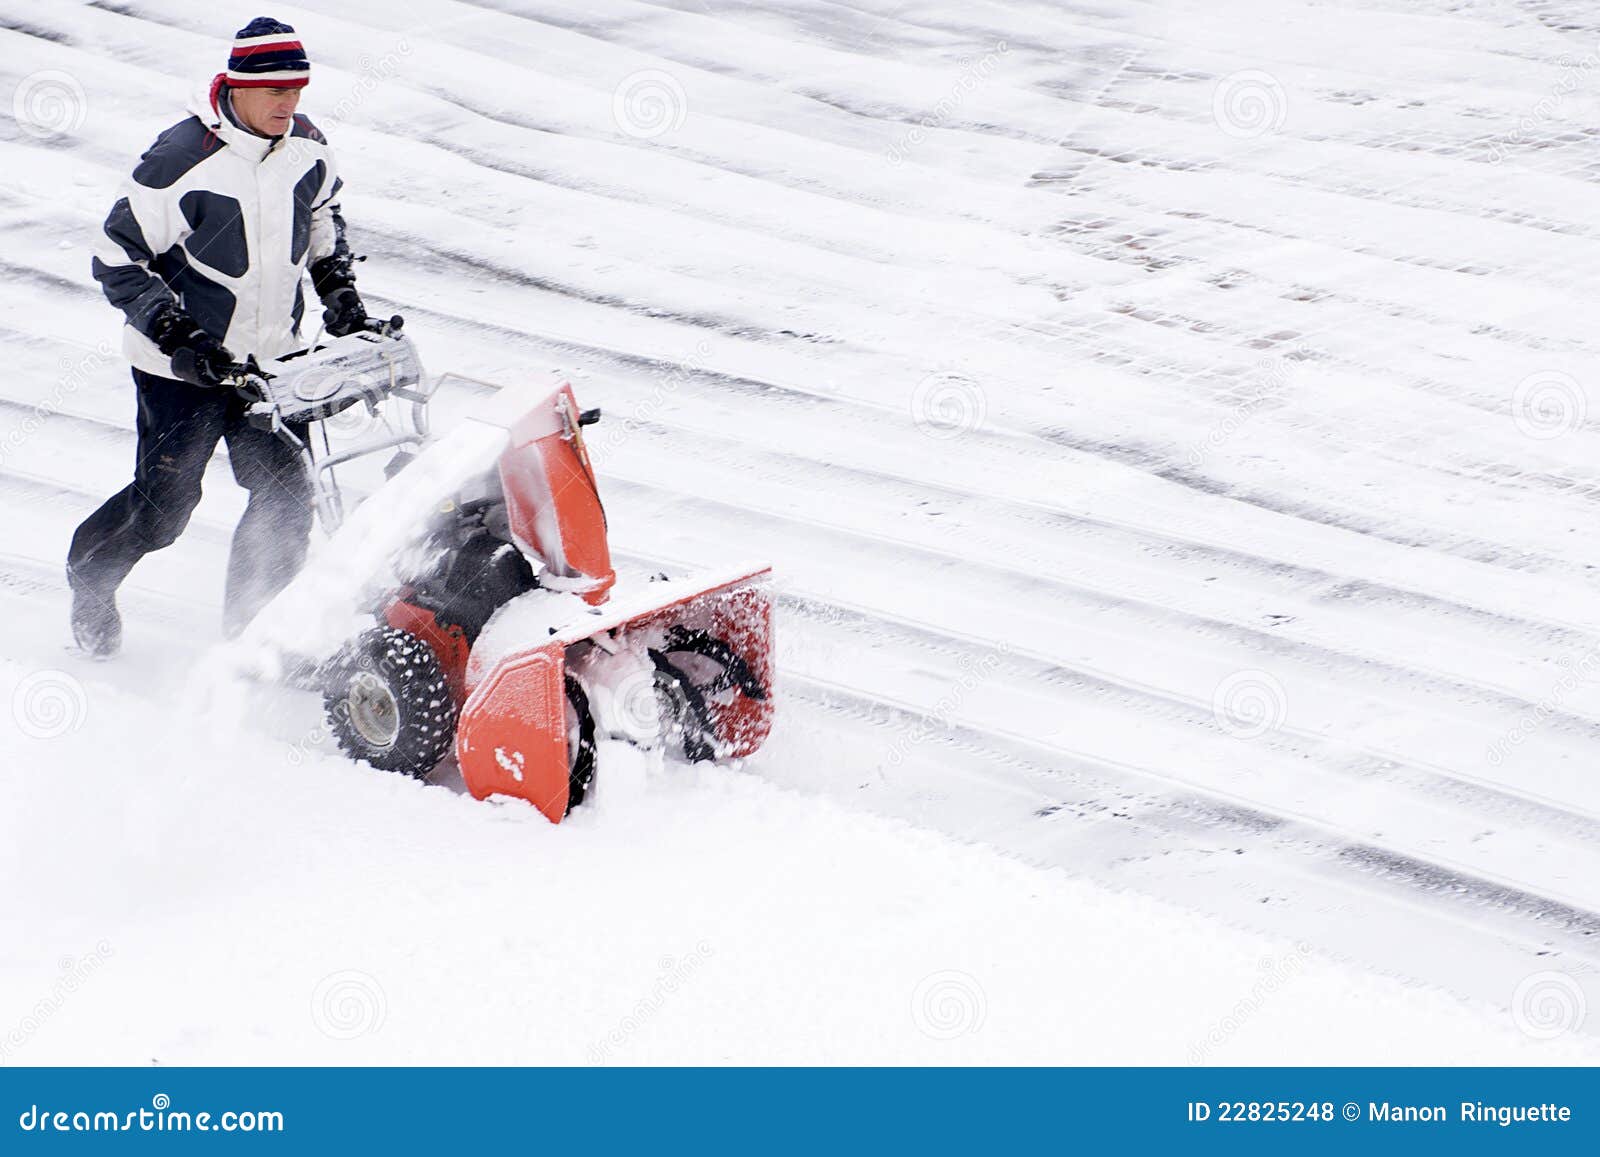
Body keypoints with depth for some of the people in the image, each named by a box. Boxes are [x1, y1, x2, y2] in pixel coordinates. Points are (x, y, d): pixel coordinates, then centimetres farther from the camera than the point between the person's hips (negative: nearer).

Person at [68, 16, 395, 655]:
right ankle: (90, 578, 30)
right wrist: (176, 334, -23)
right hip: (181, 364, -5)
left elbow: (323, 211, 20)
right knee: (162, 508, 1)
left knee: (285, 496, -2)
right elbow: (119, 258, -16)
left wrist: (339, 291, 11)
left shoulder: (306, 148, -3)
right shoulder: (181, 160, -22)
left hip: (272, 359, 5)